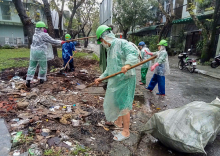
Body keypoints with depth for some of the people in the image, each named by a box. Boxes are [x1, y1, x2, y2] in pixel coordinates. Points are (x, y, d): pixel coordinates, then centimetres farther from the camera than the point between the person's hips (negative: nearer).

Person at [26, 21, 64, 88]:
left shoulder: (35, 34, 14)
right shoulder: (44, 35, -9)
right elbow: (53, 41, -4)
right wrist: (61, 42, 8)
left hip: (33, 51, 7)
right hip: (41, 52, -7)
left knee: (32, 66, 7)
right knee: (43, 66, 11)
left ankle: (28, 80, 1)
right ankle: (41, 79, 22)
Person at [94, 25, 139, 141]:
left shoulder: (122, 43, -10)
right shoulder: (109, 49, 18)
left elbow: (133, 53, -27)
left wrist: (128, 64, -45)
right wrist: (101, 78, 19)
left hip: (125, 79, -9)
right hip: (115, 80, 9)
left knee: (123, 105, -3)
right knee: (115, 101, 19)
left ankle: (126, 131, 12)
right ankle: (118, 122, 41)